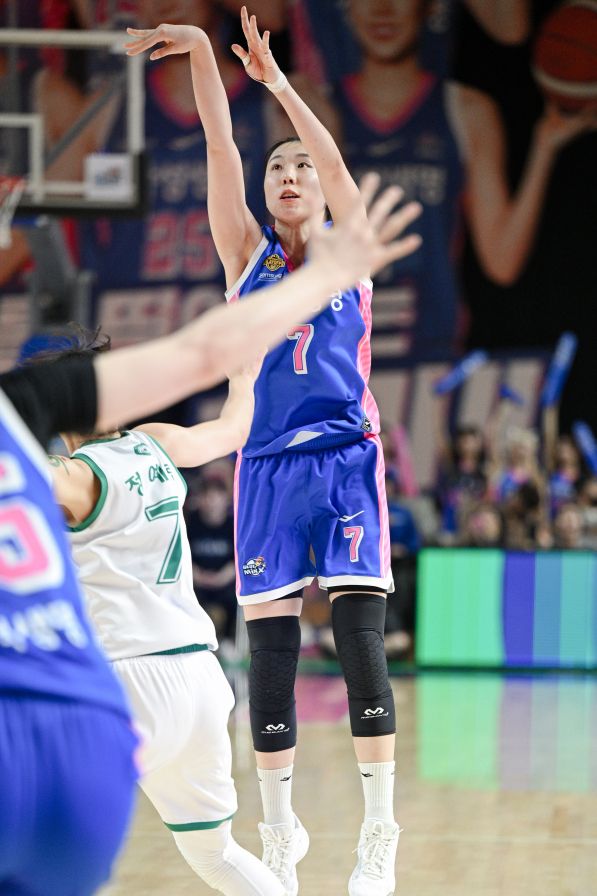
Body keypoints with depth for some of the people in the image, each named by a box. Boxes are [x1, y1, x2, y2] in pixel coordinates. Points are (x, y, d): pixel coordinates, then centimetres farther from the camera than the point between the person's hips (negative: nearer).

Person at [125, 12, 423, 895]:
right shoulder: (247, 256, 11)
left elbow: (334, 160, -10)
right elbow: (220, 147, 0)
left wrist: (276, 80, -22)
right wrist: (201, 53, -13)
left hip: (345, 463, -2)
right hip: (268, 467, 2)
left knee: (361, 641, -9)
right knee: (270, 651, 0)